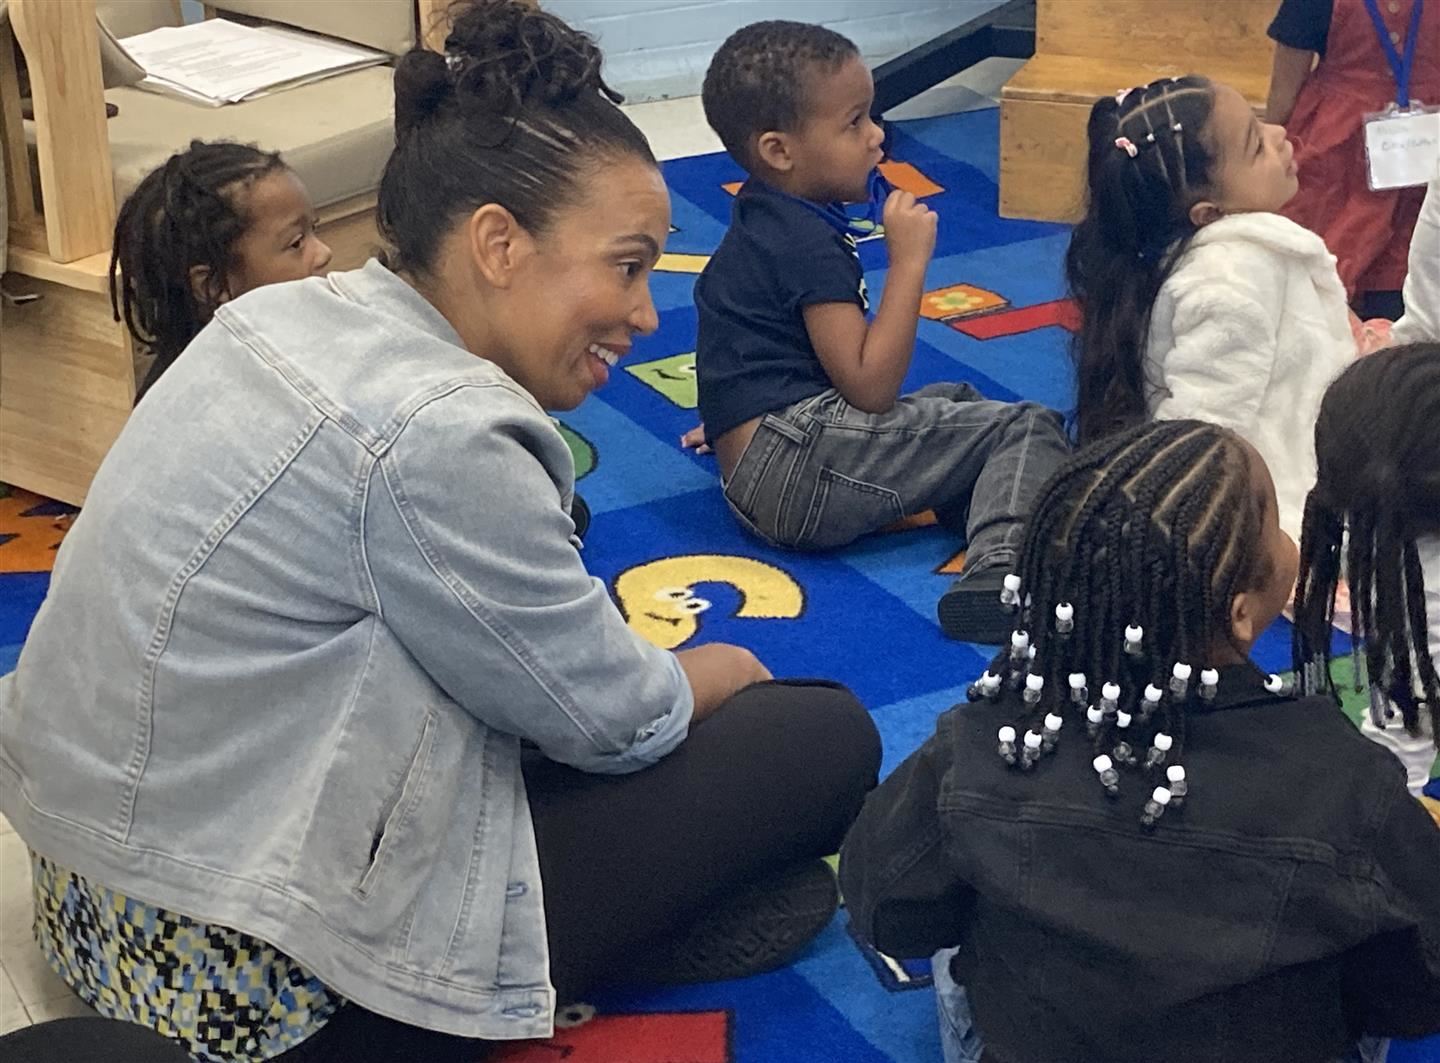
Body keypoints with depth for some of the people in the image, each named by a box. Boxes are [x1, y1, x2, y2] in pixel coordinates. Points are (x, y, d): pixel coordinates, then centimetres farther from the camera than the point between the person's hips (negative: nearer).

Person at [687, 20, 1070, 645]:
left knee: (958, 402, 28)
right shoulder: (809, 244, -15)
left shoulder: (763, 226, 18)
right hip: (799, 471, -10)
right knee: (1029, 427, -11)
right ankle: (1001, 565, -33)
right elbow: (870, 387, -19)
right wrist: (909, 261, -16)